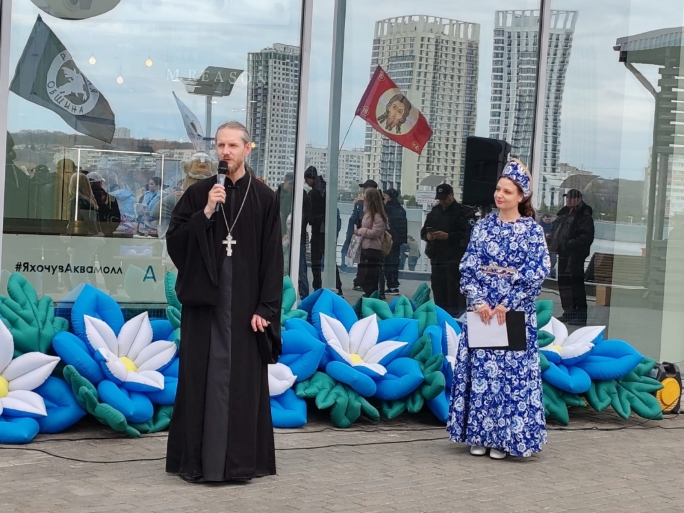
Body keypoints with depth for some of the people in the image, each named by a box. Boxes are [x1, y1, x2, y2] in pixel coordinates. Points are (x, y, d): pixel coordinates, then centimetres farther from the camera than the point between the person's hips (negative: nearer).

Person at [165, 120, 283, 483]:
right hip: (203, 299, 1)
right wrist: (206, 212, -13)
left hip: (245, 303, 0)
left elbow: (272, 258, 0)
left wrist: (265, 308, -7)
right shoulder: (198, 193, 5)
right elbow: (174, 241, -1)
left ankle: (240, 460, 9)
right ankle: (196, 459, 8)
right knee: (201, 377, 2)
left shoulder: (264, 198, 3)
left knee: (243, 379, 2)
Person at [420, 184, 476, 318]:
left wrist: (448, 236, -20)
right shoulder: (434, 212, 18)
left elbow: (469, 234, -14)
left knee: (454, 292, -10)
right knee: (438, 291, 11)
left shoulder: (463, 212, -4)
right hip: (437, 258, 7)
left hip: (455, 259, -7)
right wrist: (427, 235, -3)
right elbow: (423, 231, 21)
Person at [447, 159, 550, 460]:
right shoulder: (483, 226, 7)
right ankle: (479, 435, 12)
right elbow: (468, 267, 3)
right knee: (479, 370, 4)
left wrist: (508, 304, -14)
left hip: (516, 314, -3)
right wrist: (479, 301, -10)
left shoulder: (532, 230, -2)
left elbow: (536, 274, -8)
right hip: (481, 310, 3)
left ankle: (505, 438, 6)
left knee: (512, 373, -2)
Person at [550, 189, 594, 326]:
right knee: (563, 282, 14)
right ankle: (569, 312, 24)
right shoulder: (564, 214, 18)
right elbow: (557, 230, 29)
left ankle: (581, 315, -9)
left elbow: (586, 237, -18)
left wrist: (570, 244, -24)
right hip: (563, 253, 10)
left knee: (576, 283, -11)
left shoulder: (584, 216, -10)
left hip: (575, 254, -10)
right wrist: (555, 244, 13)